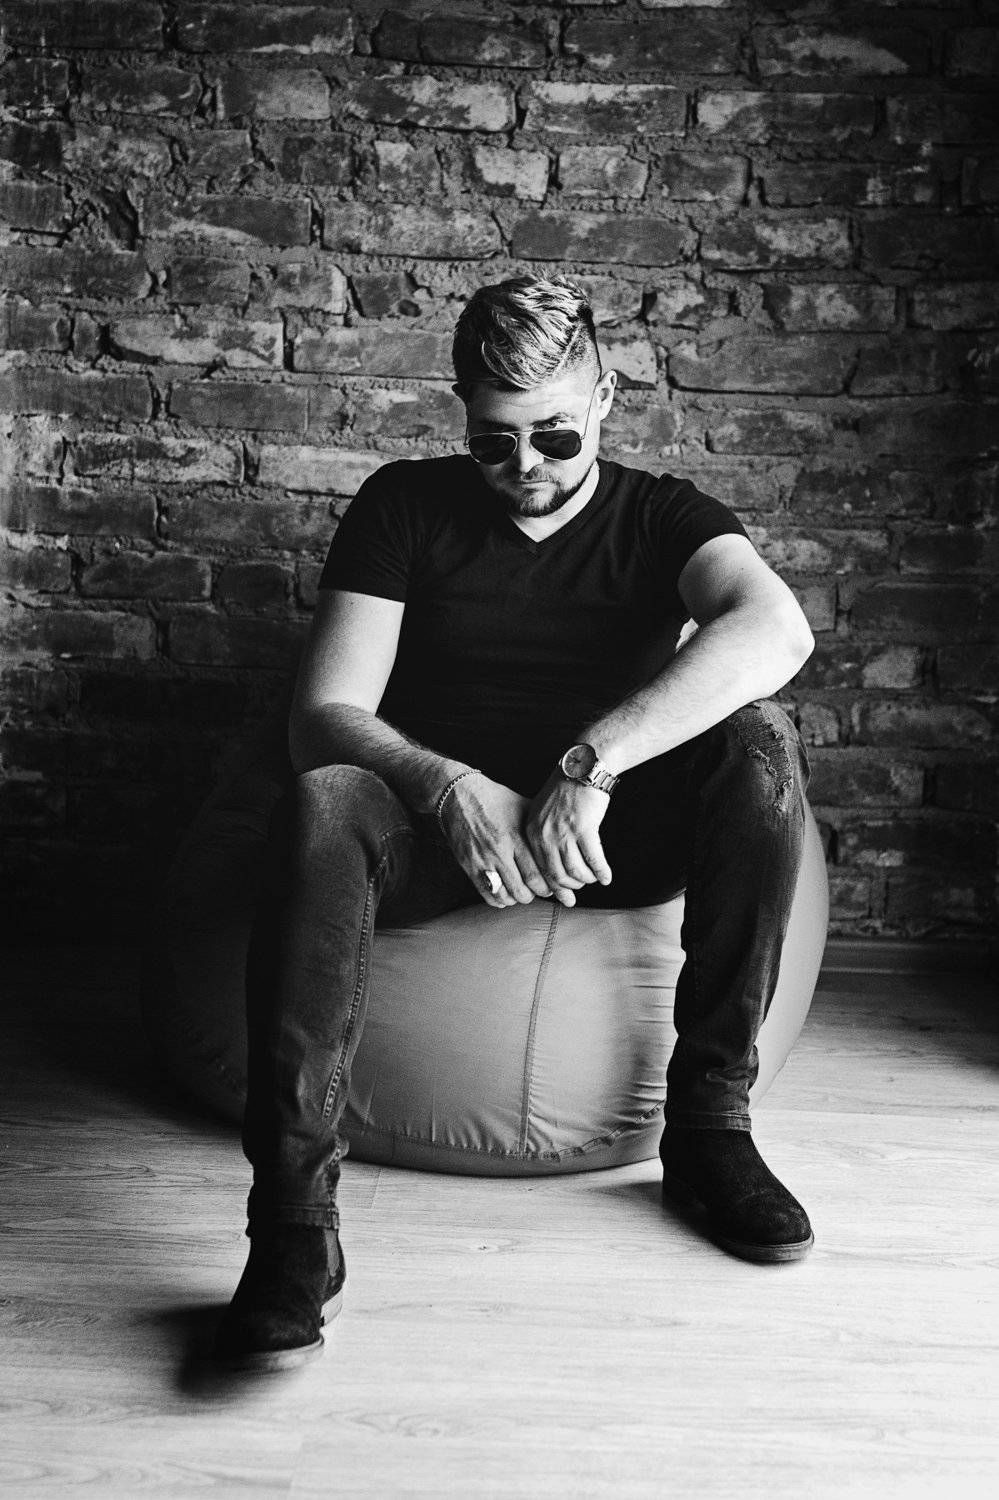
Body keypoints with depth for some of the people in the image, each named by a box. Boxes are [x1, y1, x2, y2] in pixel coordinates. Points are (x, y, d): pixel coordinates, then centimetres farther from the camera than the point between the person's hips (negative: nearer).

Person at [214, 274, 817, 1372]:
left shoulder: (661, 516, 2)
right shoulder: (406, 508, 3)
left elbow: (778, 630, -23)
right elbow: (325, 715, -8)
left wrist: (591, 760, -35)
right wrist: (452, 790, -29)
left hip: (615, 832, 1)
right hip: (436, 819, 0)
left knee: (760, 745, -26)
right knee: (322, 804, -33)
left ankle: (708, 1120, -19)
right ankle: (293, 1219, -34)